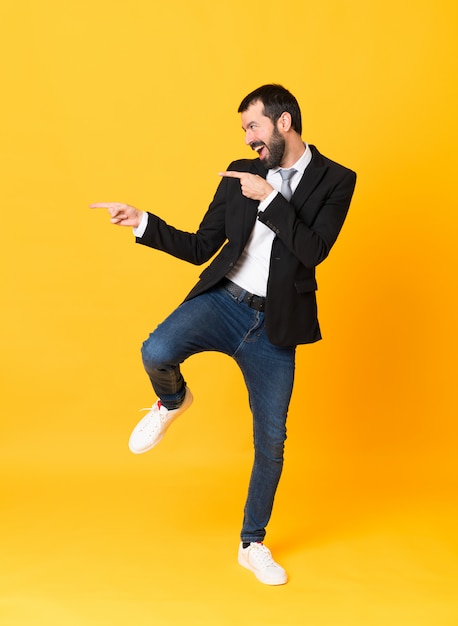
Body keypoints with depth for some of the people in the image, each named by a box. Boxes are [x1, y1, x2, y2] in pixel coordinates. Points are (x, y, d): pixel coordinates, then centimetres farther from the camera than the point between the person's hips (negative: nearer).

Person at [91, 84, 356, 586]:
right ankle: (173, 402, 8)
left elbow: (315, 250, -16)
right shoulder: (241, 174, 7)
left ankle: (252, 545, 28)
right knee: (157, 352, -31)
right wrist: (141, 222, 0)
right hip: (222, 300, 1)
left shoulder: (335, 180, -1)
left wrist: (268, 197, -17)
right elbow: (200, 248, 9)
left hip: (274, 326, -1)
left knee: (271, 441, 5)